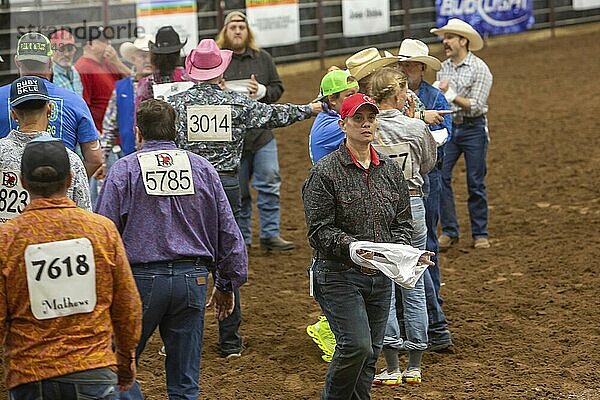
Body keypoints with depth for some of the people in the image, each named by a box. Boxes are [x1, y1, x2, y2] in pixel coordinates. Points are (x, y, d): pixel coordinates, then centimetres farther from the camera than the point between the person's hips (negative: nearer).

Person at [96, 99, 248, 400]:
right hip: (192, 280, 3)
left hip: (140, 280, -3)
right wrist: (226, 284, 17)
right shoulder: (202, 168, 7)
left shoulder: (123, 171, -2)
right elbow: (228, 232, 9)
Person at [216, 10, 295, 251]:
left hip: (261, 133, 2)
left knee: (270, 183, -2)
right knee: (236, 190, 5)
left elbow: (278, 88, 11)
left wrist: (261, 91, -8)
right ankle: (241, 238, 16)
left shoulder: (263, 59, 9)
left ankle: (270, 235, 5)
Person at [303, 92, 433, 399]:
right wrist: (351, 247, -27)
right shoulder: (325, 172, -8)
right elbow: (320, 230, -11)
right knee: (356, 345, -18)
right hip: (339, 274, -6)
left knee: (370, 354, 9)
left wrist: (399, 249, -7)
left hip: (381, 277, 6)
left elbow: (403, 222, 14)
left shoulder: (391, 171, 10)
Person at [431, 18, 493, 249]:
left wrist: (451, 94, -22)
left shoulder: (479, 69, -9)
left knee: (475, 183, 2)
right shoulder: (443, 68, 8)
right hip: (448, 127, 5)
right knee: (440, 177, -4)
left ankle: (480, 234, 12)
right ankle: (449, 231, 5)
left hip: (473, 129, -5)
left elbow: (475, 106, -15)